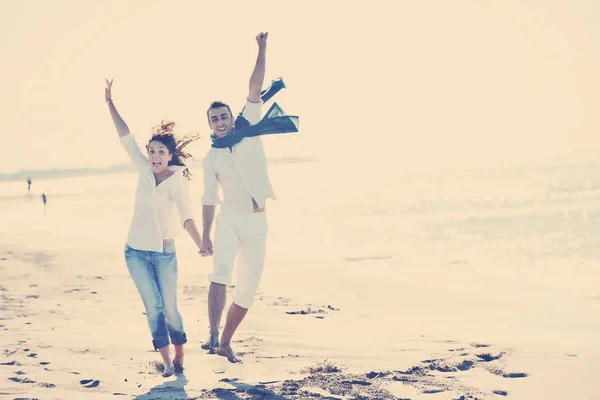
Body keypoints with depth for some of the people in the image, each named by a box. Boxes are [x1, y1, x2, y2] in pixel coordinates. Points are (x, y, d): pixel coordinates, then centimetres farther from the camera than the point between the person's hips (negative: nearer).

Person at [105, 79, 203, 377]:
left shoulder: (178, 182, -8)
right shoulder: (144, 170, 1)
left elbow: (187, 218, -17)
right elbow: (125, 137, 0)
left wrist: (202, 246, -31)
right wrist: (110, 103, -3)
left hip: (164, 252, -2)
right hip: (136, 251, 2)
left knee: (169, 308, 0)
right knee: (153, 308, -4)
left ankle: (179, 357, 18)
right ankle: (167, 363, -1)